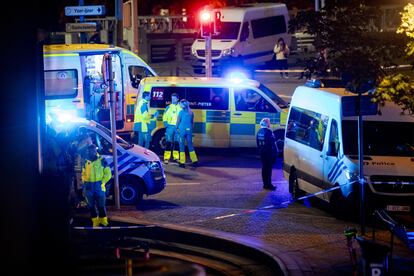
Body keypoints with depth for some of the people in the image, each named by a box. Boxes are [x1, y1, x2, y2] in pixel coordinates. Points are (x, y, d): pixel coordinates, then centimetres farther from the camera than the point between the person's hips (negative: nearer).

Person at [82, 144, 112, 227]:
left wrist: (102, 183, -11)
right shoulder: (86, 162, 10)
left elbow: (108, 174, -3)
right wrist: (84, 183, 6)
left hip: (99, 186, -4)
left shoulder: (102, 161, -4)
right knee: (91, 205, 8)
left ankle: (103, 222, 11)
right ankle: (95, 222, 17)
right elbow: (83, 174, 20)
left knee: (101, 205, 1)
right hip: (89, 187, 4)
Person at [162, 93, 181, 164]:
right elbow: (165, 117, 9)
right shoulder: (168, 107, 6)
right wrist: (166, 124, -5)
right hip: (170, 126, -1)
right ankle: (166, 158, -6)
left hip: (178, 127, 1)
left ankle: (176, 157, 17)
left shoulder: (180, 107, 5)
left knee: (176, 143, 7)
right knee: (168, 142, -5)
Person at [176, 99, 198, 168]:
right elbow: (192, 122, 13)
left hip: (182, 130, -5)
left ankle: (182, 162, 0)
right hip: (189, 130, 5)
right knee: (190, 145, 13)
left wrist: (177, 128, 11)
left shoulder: (181, 112, -8)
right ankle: (195, 161, 14)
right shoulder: (191, 112, 7)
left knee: (182, 146, 1)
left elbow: (178, 121, -4)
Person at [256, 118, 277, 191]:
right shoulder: (268, 132, -19)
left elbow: (258, 143, 13)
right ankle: (268, 184, -4)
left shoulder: (259, 132, 6)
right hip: (269, 152, -8)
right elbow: (272, 143, -18)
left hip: (262, 152, 8)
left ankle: (265, 184, 19)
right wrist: (275, 152, -10)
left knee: (264, 168, 14)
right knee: (268, 168, -5)